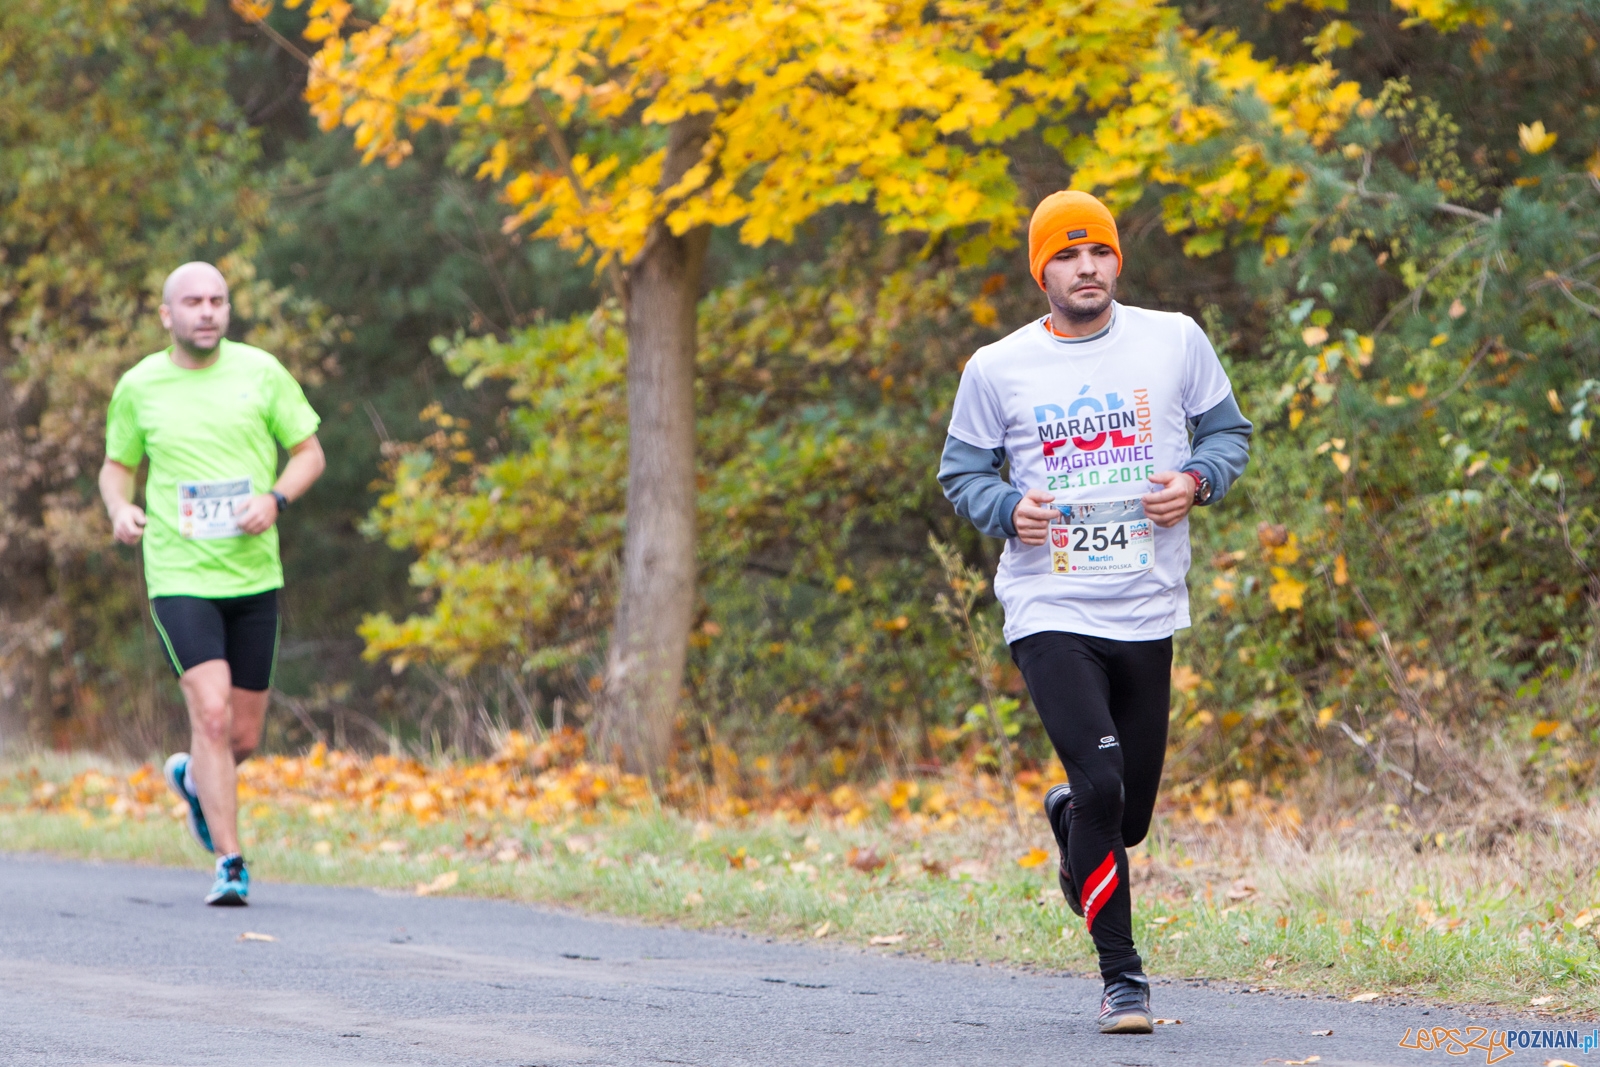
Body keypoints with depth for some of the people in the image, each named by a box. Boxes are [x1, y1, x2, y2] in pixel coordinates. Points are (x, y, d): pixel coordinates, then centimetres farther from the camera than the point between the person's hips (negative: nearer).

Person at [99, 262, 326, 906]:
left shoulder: (261, 371, 1)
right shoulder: (138, 387, 1)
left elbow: (309, 453, 7)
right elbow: (116, 466, 14)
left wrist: (275, 500, -12)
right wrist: (120, 509, -7)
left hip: (254, 577, 2)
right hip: (179, 578, -2)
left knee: (244, 736, 9)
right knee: (211, 712, -19)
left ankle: (193, 778, 44)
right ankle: (229, 865, -14)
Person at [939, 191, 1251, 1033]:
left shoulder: (1175, 341, 4)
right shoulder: (997, 368, 1)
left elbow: (1227, 431, 14)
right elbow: (962, 471, 9)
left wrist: (1197, 480, -8)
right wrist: (1008, 510, -12)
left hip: (1147, 614, 3)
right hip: (1050, 611, -2)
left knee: (1128, 817, 9)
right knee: (1100, 781, -20)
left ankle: (1068, 820, 47)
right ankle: (1122, 978, -9)